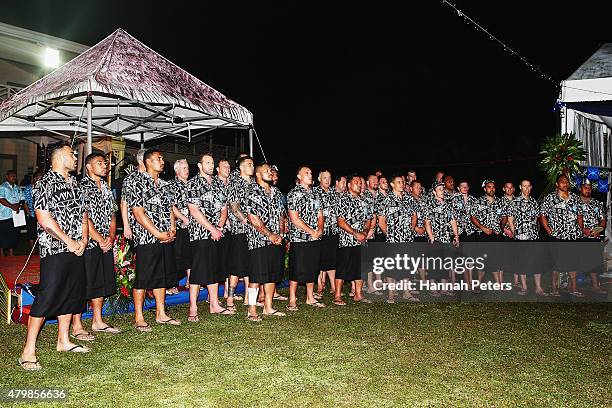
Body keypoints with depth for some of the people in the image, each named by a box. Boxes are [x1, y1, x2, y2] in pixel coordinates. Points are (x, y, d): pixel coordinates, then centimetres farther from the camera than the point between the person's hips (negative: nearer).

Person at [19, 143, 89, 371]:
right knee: (47, 296, -8)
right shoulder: (45, 184, -10)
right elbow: (44, 219, -17)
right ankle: (28, 351, 0)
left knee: (72, 293, 12)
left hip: (76, 250, 8)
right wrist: (69, 241, -14)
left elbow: (83, 213, 18)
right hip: (54, 251, -8)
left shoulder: (74, 184, 16)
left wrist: (83, 239, 4)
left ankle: (63, 341, 25)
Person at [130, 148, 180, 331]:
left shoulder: (165, 185, 15)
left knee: (163, 277, 12)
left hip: (166, 239, 7)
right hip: (147, 239, -7)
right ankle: (138, 318, 8)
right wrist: (159, 234, -15)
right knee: (143, 278, -1)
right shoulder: (139, 184, -8)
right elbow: (139, 213, -14)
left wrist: (172, 231, 1)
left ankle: (161, 314, 22)